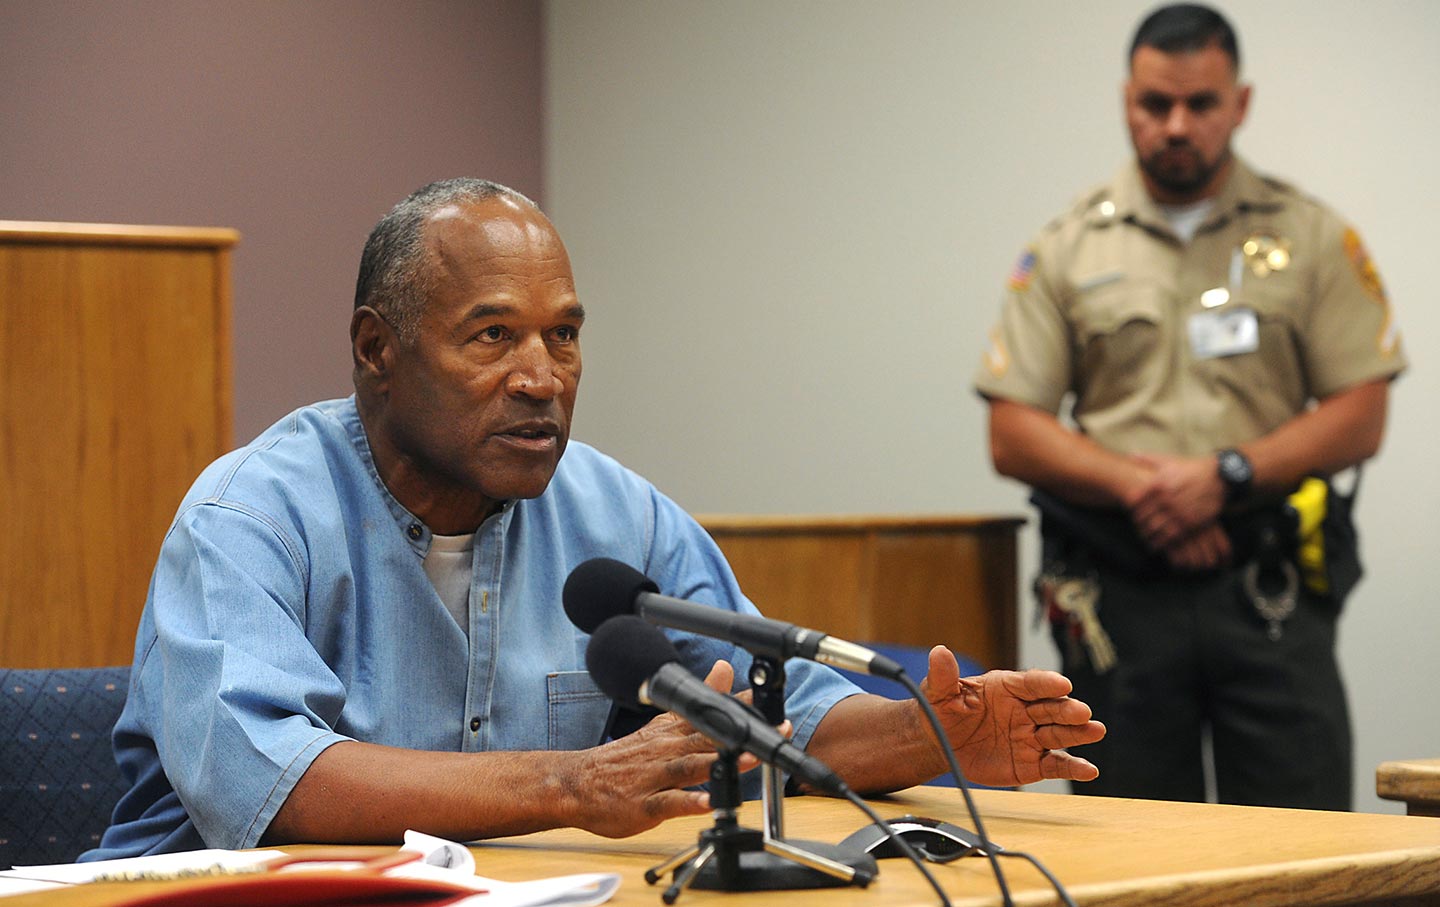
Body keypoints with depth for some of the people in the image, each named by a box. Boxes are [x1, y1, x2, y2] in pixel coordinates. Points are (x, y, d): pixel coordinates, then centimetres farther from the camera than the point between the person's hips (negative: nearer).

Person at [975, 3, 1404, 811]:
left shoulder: (1314, 239, 6)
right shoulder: (1066, 250, 8)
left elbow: (1360, 418, 0)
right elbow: (1014, 434, 3)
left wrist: (1227, 476, -13)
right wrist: (1134, 485, -13)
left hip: (1269, 592, -1)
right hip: (1119, 598, 1)